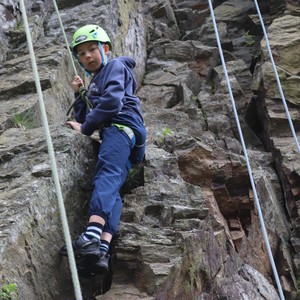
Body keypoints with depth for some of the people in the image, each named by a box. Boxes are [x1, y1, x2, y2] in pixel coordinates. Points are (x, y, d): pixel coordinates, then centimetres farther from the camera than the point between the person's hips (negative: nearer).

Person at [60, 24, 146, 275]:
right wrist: (79, 95, 21)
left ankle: (92, 236, -52)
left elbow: (112, 102, -8)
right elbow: (83, 118, 34)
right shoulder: (95, 82, 38)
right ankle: (102, 249, -34)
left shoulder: (115, 66, 10)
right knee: (111, 189, -14)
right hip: (118, 133, 9)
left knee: (107, 175, -30)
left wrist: (86, 128, -2)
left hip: (122, 125, -9)